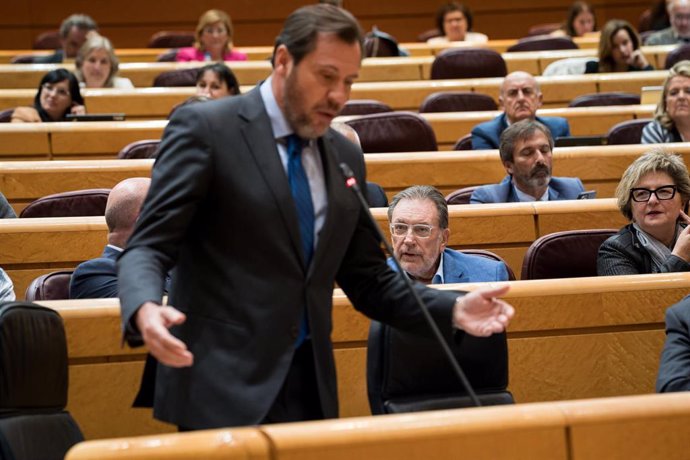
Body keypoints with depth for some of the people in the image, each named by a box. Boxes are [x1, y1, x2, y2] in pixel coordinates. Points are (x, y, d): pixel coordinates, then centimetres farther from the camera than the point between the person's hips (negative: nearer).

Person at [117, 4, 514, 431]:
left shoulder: (346, 157, 12)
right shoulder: (205, 128, -6)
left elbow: (368, 279, 16)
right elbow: (148, 247, -10)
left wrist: (453, 309, 0)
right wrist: (146, 309, -32)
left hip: (312, 389, 6)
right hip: (221, 389, -6)